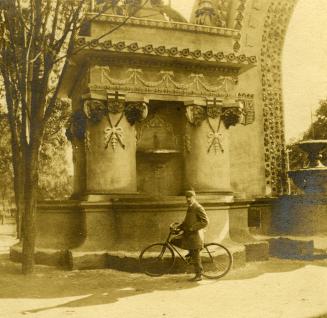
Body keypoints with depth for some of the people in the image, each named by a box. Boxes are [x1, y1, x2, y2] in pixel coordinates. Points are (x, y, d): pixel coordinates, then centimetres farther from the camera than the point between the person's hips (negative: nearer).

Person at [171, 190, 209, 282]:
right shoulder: (190, 208, 14)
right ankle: (191, 252, 17)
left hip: (195, 235, -9)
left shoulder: (198, 208, -15)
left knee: (195, 257, -2)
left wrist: (193, 228, -24)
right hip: (188, 234, 9)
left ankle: (199, 275, 11)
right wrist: (178, 227, 9)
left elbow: (205, 221, -22)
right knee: (174, 241, 5)